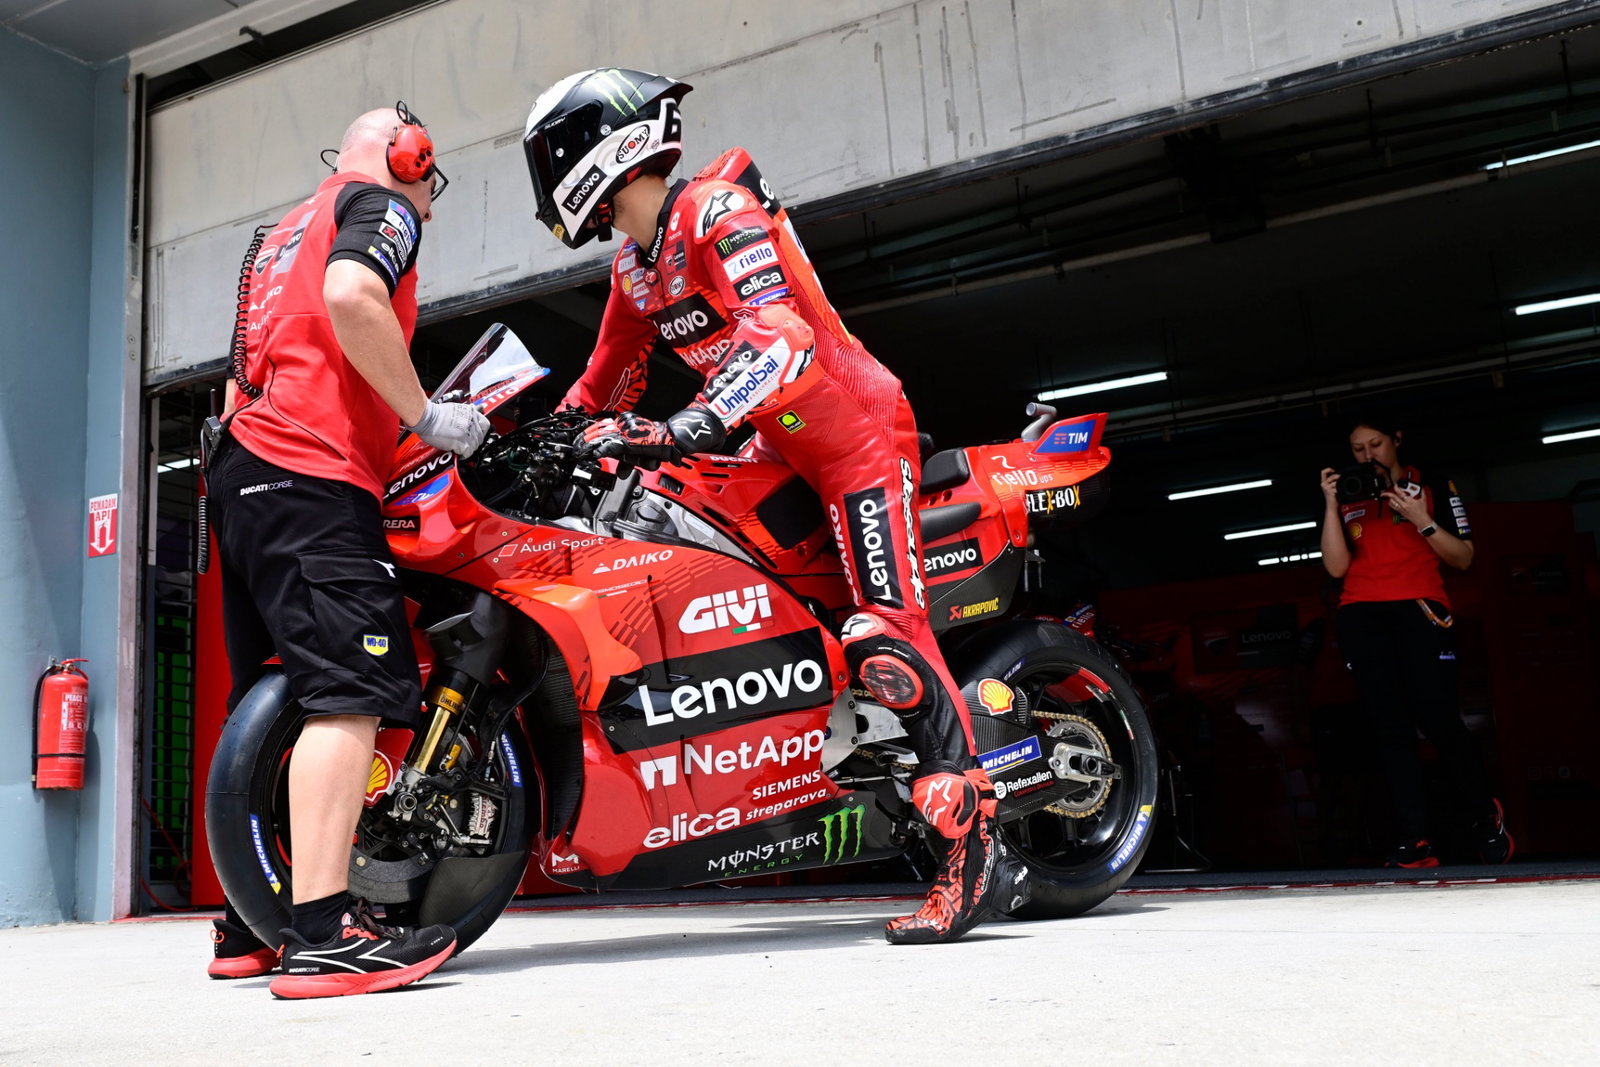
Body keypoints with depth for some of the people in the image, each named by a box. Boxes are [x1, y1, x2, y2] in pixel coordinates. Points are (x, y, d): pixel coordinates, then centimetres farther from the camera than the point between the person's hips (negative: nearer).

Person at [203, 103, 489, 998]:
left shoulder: (286, 234, 33)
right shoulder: (379, 202, 5)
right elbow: (350, 296, -18)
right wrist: (427, 414, -12)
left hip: (242, 471, 10)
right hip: (312, 473, -10)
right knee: (352, 693, -18)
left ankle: (248, 924, 13)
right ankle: (322, 936, -26)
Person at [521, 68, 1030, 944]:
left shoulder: (717, 211, -17)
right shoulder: (633, 268, 13)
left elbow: (782, 337, -31)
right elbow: (605, 382, 22)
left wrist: (688, 427, -42)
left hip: (854, 429, -10)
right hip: (778, 447, 10)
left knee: (883, 635, -18)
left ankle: (976, 850, -16)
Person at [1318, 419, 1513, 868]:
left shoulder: (1432, 487, 15)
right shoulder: (1348, 500, 20)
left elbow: (1463, 558, 7)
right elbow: (1337, 567, 8)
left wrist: (1422, 521, -7)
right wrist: (1331, 505, 1)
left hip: (1418, 607, -2)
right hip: (1361, 614, 3)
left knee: (1437, 717, -16)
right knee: (1391, 725, -7)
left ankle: (1486, 815, 7)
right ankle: (1414, 841, -10)